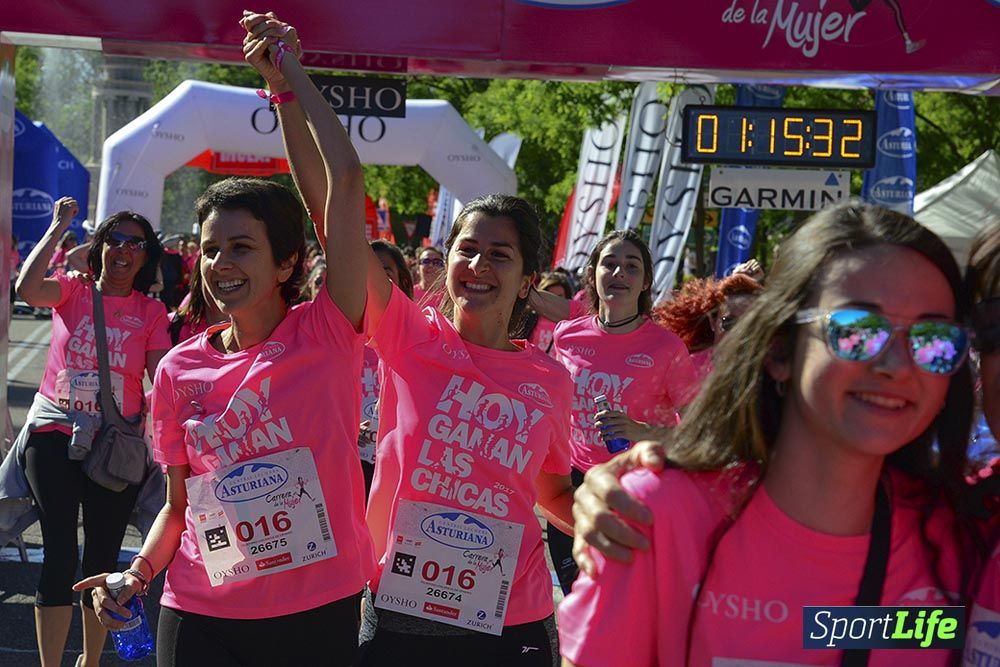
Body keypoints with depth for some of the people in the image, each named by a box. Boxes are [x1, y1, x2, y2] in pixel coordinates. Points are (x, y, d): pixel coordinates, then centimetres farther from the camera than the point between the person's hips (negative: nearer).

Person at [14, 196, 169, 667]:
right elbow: (26, 288, -17)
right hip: (54, 435, -1)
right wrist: (58, 227, -11)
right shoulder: (71, 292, 4)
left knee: (103, 557, 9)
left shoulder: (151, 313, 5)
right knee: (59, 553, -8)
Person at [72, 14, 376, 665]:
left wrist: (290, 81, -8)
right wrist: (138, 573, -6)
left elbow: (346, 184, -14)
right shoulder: (179, 370, 3)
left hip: (320, 612, -2)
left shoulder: (325, 334, -6)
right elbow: (179, 506, 12)